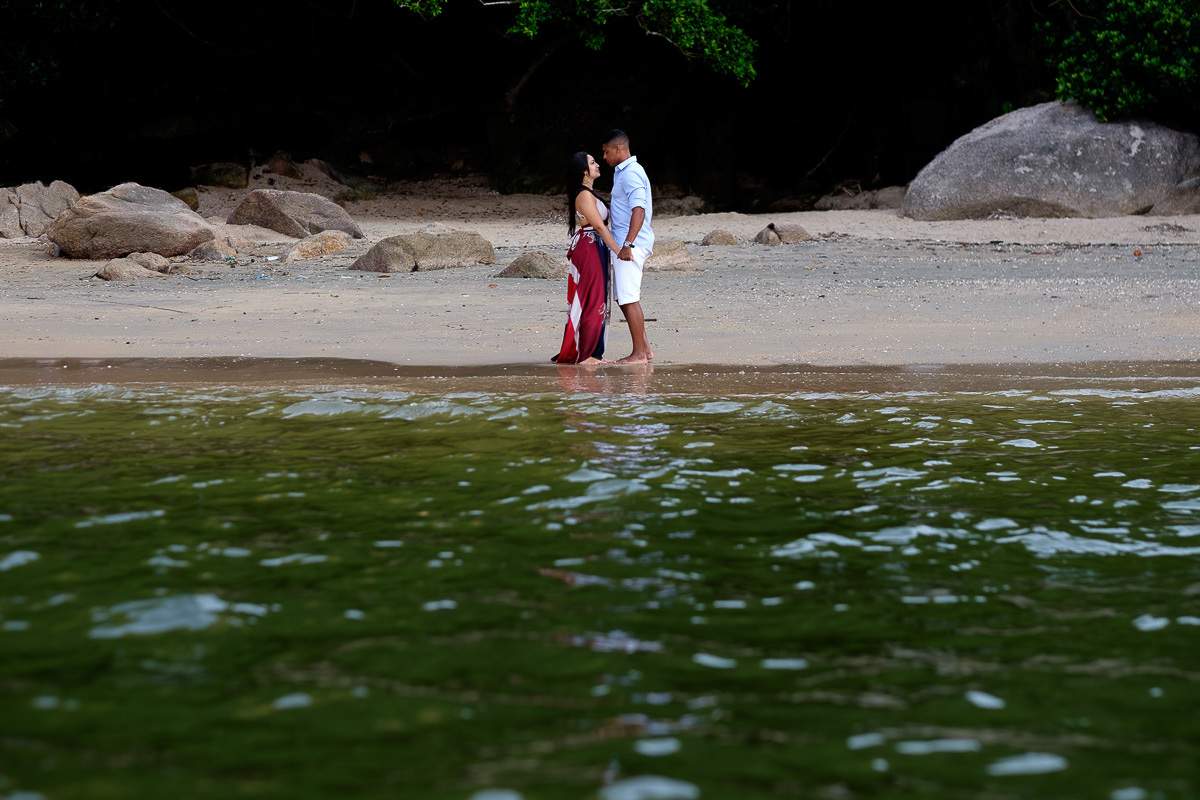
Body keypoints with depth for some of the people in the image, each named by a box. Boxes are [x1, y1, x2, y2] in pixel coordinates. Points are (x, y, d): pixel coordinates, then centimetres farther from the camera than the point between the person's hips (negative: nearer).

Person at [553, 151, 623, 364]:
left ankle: (592, 353, 12)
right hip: (588, 249, -10)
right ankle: (582, 354, -4)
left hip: (596, 250, 10)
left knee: (596, 302, 10)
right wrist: (619, 250, -18)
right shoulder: (584, 195, -14)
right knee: (590, 302, -7)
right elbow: (600, 227, -18)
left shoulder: (589, 194, 17)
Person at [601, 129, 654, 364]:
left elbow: (639, 210, -23)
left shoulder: (631, 173, -14)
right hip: (624, 242, 11)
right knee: (625, 298, 13)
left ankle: (639, 354, -7)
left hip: (632, 244, -11)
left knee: (629, 299, -9)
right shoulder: (626, 171, 19)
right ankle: (644, 347, 17)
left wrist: (627, 243, -28)